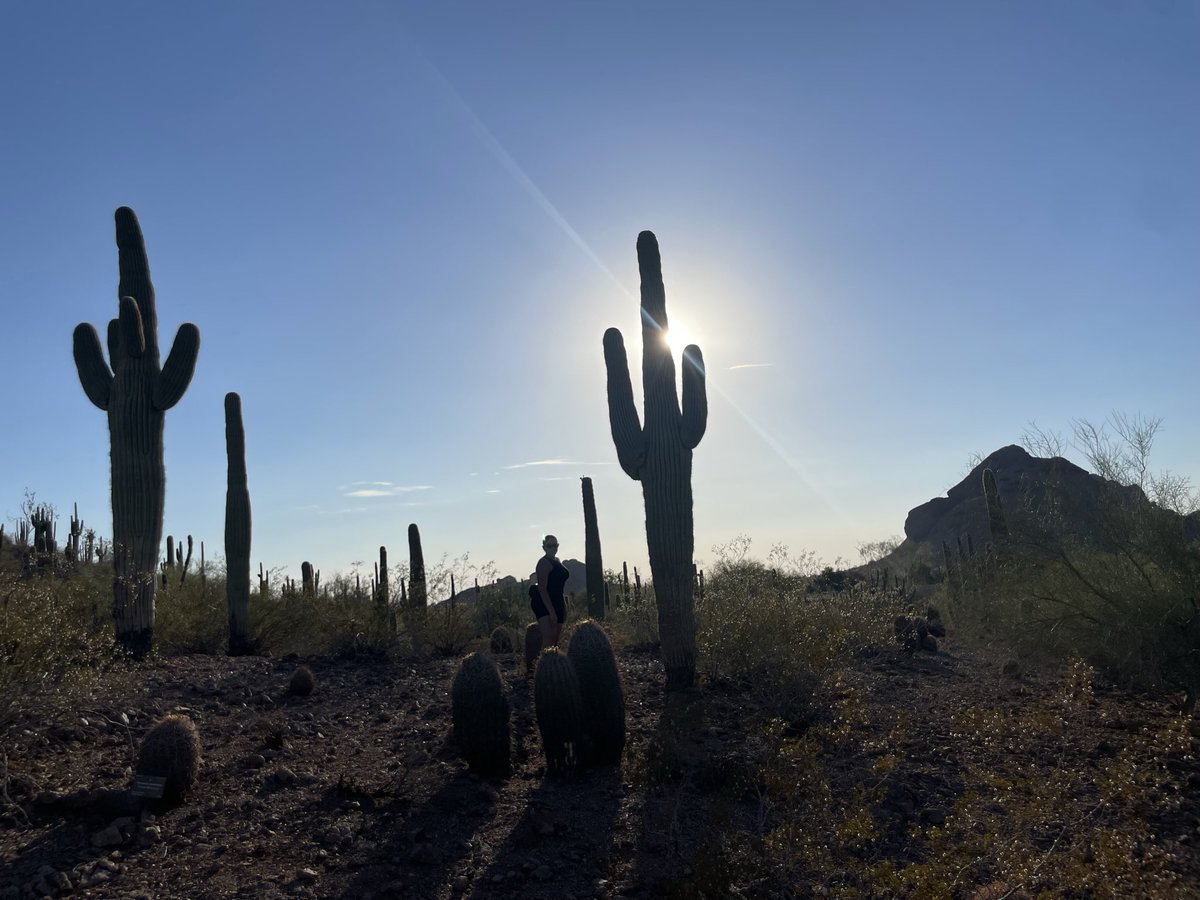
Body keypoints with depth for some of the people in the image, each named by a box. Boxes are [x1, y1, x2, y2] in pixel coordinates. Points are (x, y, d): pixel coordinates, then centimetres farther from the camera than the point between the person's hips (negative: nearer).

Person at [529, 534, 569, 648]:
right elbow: (542, 589, -17)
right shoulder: (544, 562, -11)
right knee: (548, 639, -19)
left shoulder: (556, 561, 16)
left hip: (556, 603, 9)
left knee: (555, 641, 8)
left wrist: (564, 607, 18)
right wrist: (551, 611, -23)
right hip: (544, 604, -9)